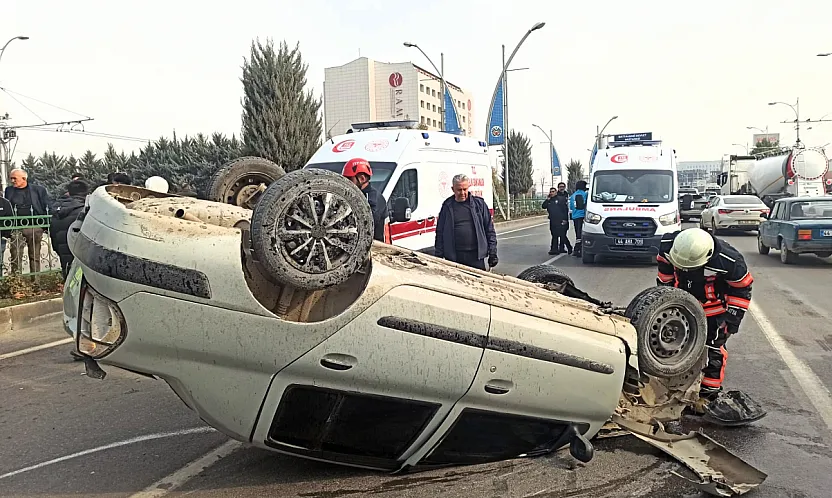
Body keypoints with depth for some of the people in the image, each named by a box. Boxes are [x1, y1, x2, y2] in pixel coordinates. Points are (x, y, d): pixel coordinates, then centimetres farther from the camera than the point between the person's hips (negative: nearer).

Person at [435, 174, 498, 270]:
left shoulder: (479, 203, 5)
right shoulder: (447, 206, 6)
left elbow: (490, 230, 7)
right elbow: (440, 234, 8)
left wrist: (493, 254, 2)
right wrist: (438, 258, 4)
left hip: (476, 256, 0)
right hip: (453, 258, 0)